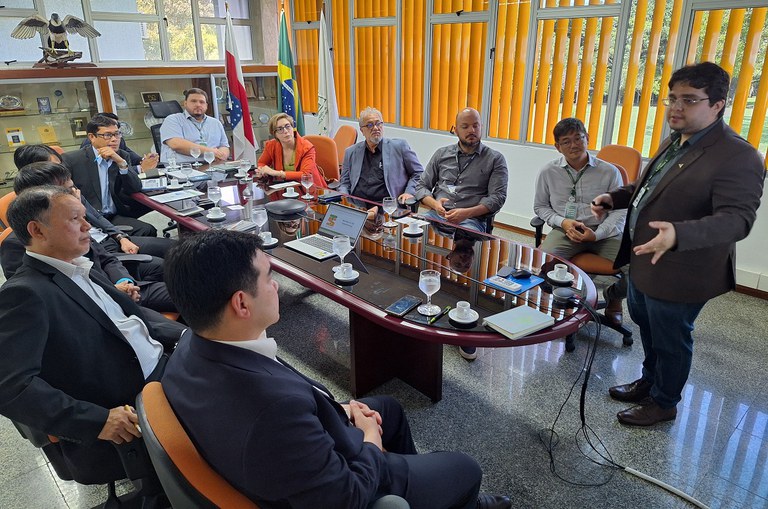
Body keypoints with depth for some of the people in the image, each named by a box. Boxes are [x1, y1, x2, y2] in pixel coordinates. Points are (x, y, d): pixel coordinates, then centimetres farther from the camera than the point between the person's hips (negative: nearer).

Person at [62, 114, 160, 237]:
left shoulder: (122, 157, 11)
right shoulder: (71, 159, 0)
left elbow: (136, 189, 1)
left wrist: (121, 162, -14)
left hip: (115, 217, 5)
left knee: (147, 230, -22)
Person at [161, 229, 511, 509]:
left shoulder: (192, 347, -16)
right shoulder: (274, 403, -44)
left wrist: (336, 409, -1)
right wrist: (370, 441, -11)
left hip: (304, 462, 8)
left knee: (390, 408, 28)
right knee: (465, 470, 11)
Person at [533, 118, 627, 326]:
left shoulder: (609, 172, 3)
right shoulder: (548, 172, 6)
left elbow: (619, 211, 3)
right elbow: (540, 206, 14)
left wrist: (596, 234, -15)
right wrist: (563, 222, -5)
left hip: (603, 232, 1)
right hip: (566, 231, 0)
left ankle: (613, 296, 14)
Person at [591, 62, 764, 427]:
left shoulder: (737, 157, -22)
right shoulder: (674, 142, 7)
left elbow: (736, 218, -31)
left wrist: (679, 234, -48)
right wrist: (614, 198, 5)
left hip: (676, 273, -9)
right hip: (643, 260, 9)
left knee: (669, 340, 11)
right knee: (647, 327, 26)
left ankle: (664, 403, 35)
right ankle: (649, 380, 49)